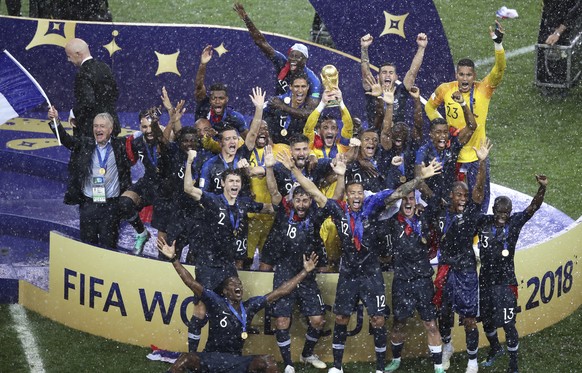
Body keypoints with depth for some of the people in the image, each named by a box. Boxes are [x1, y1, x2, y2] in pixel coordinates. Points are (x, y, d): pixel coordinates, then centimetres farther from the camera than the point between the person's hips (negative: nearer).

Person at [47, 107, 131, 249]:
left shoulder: (120, 146, 3)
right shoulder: (84, 145, 5)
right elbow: (65, 139, -6)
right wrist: (55, 121, -21)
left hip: (111, 205, -1)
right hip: (88, 204, 1)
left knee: (108, 247, 3)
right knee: (88, 245, 8)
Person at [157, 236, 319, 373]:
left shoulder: (250, 306, 6)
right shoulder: (216, 302, -3)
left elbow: (280, 291, 9)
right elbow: (192, 283, -11)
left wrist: (305, 272, 8)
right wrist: (173, 259, -21)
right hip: (211, 358, -3)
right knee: (186, 359, -33)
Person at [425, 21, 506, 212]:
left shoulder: (483, 90, -9)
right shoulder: (445, 89, -5)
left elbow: (499, 69, -23)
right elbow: (430, 106, 14)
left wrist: (498, 43, -35)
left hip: (477, 155, -1)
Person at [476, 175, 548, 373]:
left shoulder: (515, 222, -9)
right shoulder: (483, 222, -3)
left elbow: (533, 206, -20)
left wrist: (542, 188, -36)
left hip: (506, 282, -3)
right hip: (485, 280, 3)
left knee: (508, 323, -5)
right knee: (486, 320, 19)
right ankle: (495, 349, 46)